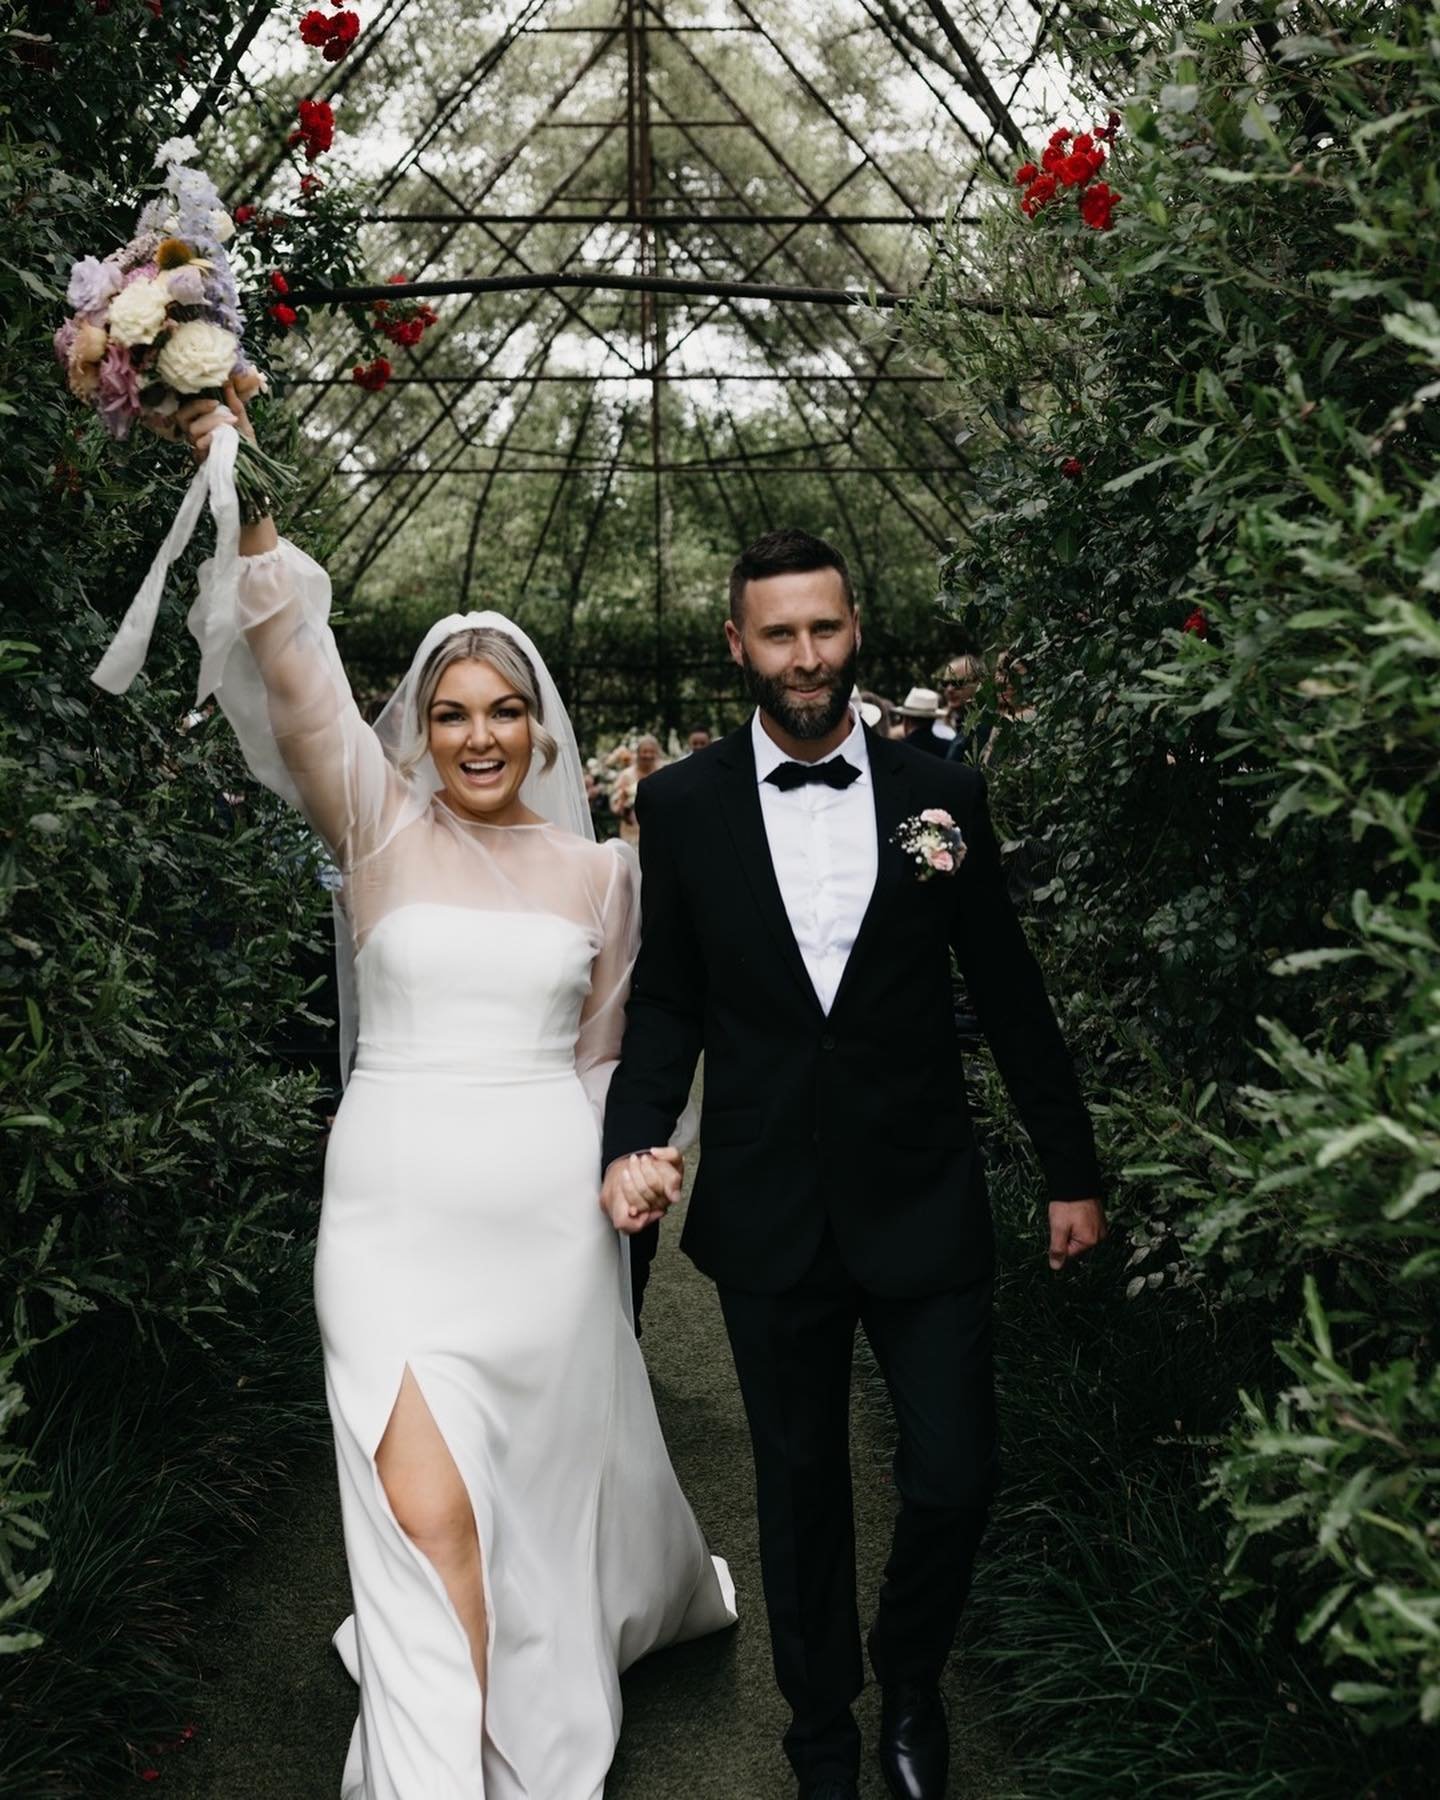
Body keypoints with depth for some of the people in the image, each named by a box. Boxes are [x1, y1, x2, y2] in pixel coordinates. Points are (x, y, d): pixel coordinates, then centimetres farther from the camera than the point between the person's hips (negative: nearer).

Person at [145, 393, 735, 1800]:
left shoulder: (598, 870, 5)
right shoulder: (379, 832, 0)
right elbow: (294, 679, -15)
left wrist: (640, 1156, -2)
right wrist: (243, 507, -26)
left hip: (550, 1218, 2)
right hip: (397, 1214, -2)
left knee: (553, 1479, 18)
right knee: (425, 1510, -7)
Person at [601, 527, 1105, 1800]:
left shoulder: (941, 791, -2)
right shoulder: (683, 805, -2)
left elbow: (1008, 993, 3)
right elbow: (668, 1000, 4)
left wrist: (1071, 1167, 6)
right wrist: (632, 1142, -12)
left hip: (924, 1201, 0)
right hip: (769, 1212, 0)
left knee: (954, 1479, 4)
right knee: (800, 1488, 15)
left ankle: (910, 1677, 38)